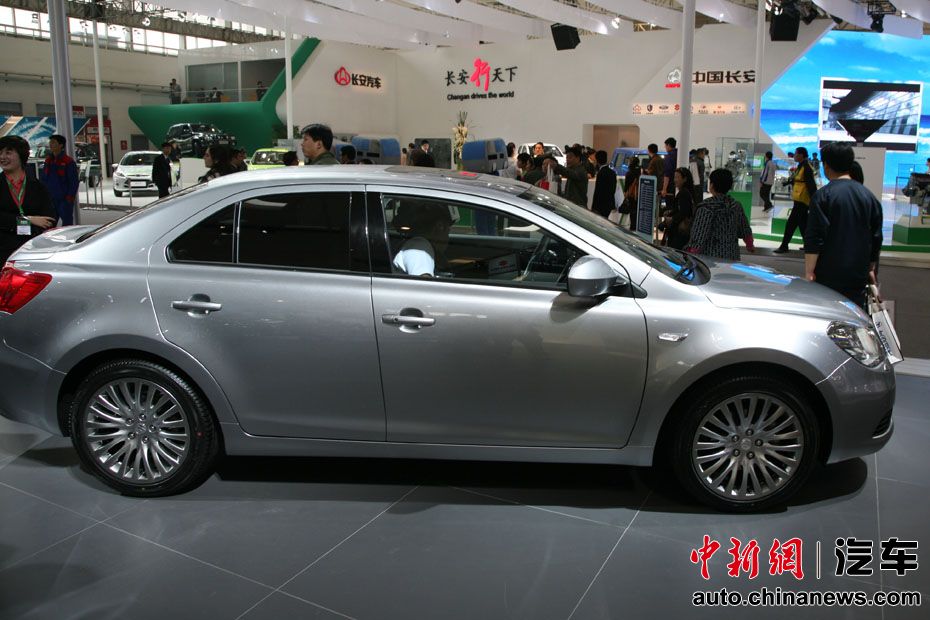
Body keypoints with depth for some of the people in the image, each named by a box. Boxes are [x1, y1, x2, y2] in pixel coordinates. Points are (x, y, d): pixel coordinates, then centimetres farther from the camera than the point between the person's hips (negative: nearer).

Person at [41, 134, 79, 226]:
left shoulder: (69, 162, -7)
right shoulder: (48, 161, 12)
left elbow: (74, 182, -9)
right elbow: (42, 179, 18)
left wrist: (69, 198, -13)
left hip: (64, 200, -6)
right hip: (50, 199, 6)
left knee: (67, 223, -3)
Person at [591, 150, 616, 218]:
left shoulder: (601, 173, -16)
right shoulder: (612, 172, 10)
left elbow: (598, 192, -18)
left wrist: (594, 207, -15)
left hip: (602, 205, -8)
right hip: (610, 203, 8)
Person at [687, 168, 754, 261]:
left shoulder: (706, 208, -14)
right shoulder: (736, 206, 6)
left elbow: (698, 239, -18)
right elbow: (745, 232, 18)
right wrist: (750, 245, 37)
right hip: (732, 259, 6)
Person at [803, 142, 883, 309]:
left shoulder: (823, 195, -9)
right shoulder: (869, 196, 9)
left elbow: (814, 237, -15)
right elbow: (876, 238, 13)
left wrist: (809, 271, -12)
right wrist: (871, 269, 23)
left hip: (828, 276, -5)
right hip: (859, 275, 5)